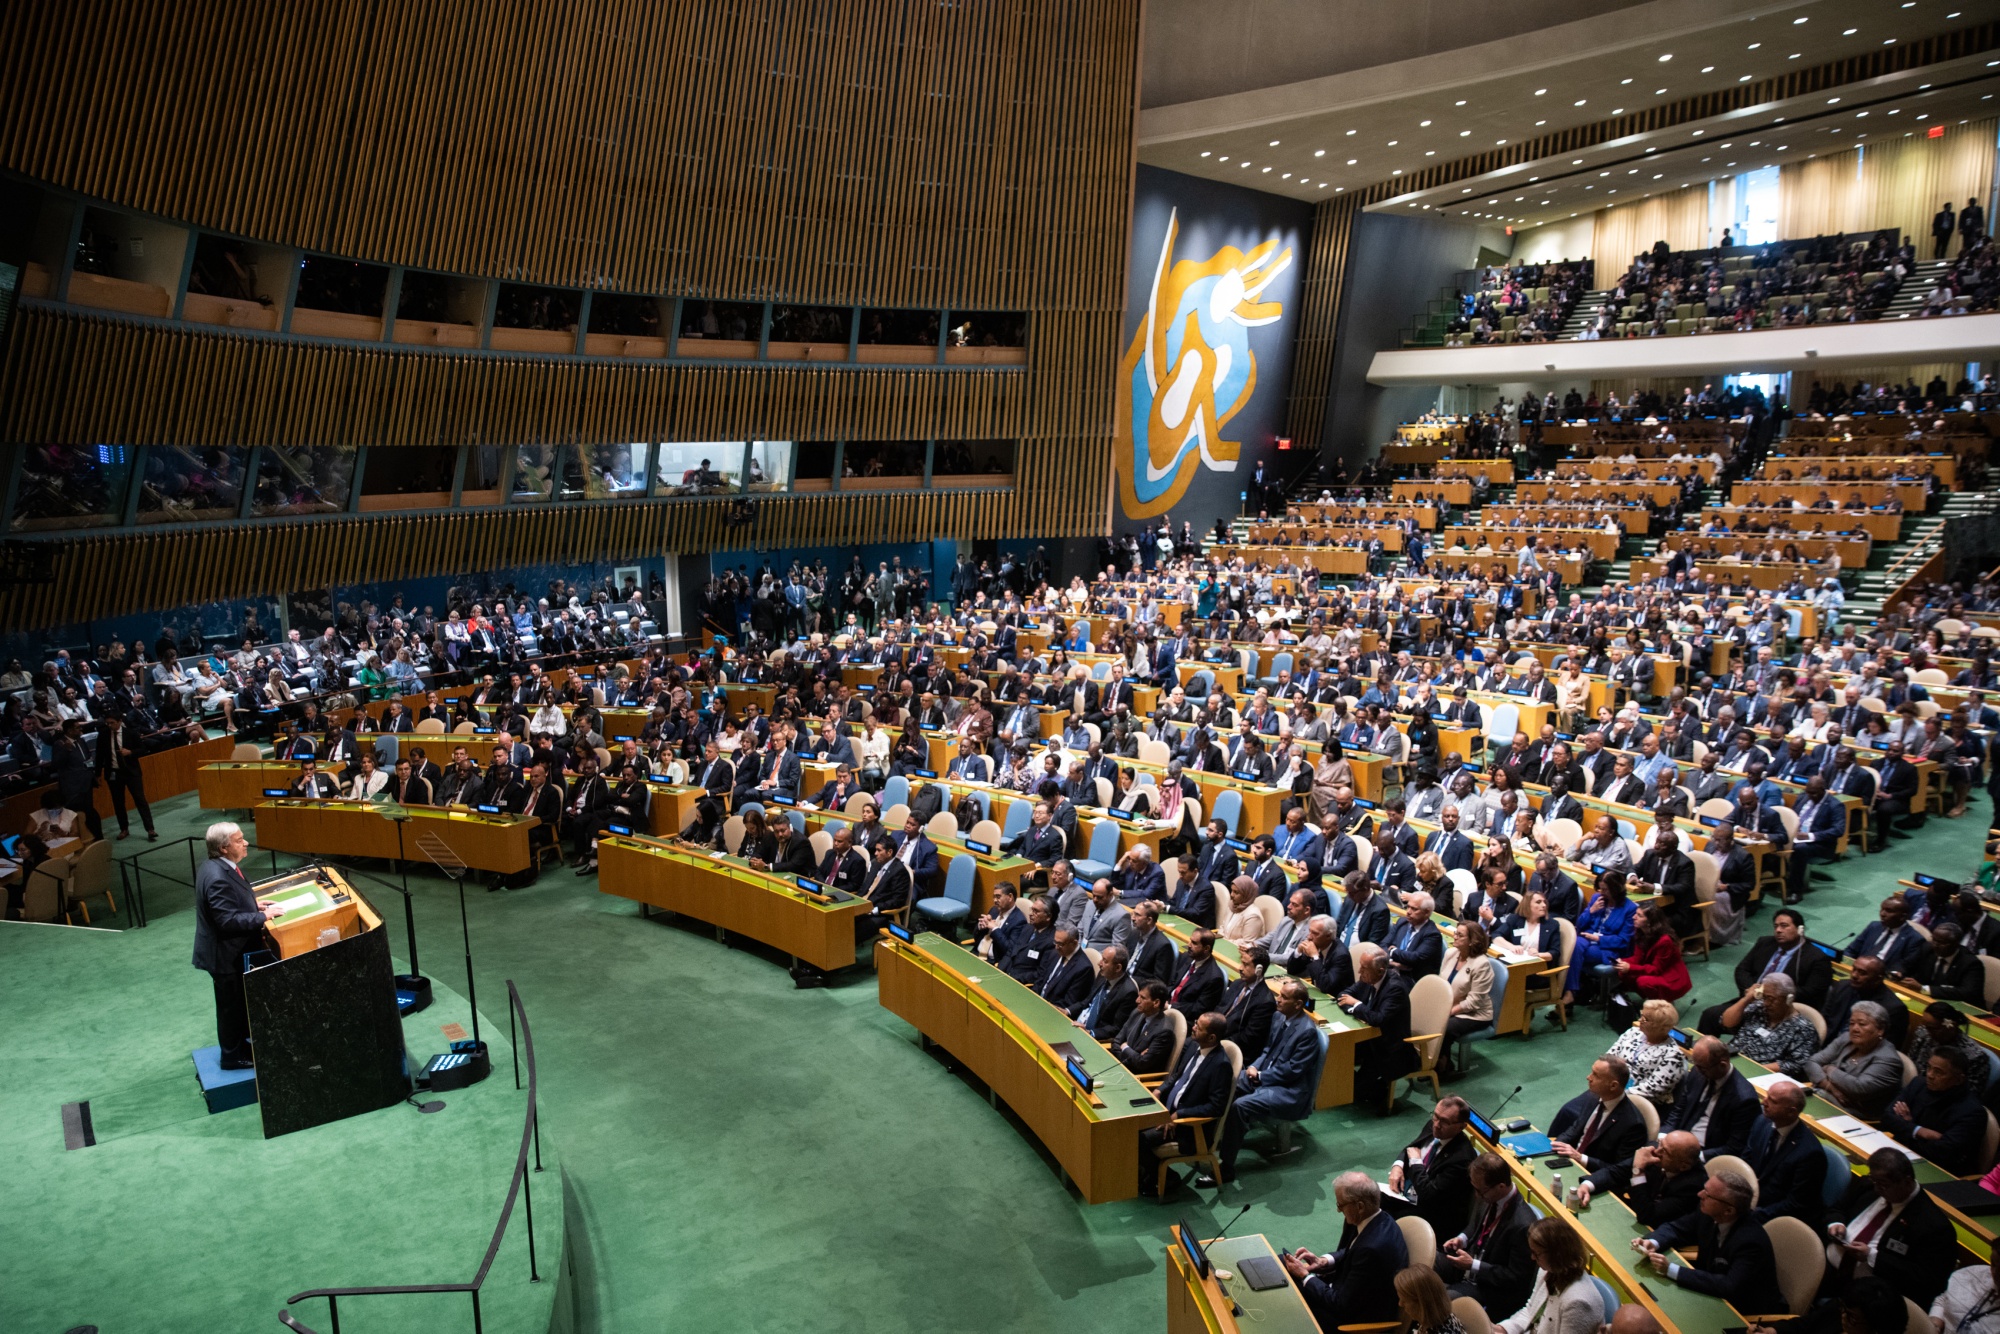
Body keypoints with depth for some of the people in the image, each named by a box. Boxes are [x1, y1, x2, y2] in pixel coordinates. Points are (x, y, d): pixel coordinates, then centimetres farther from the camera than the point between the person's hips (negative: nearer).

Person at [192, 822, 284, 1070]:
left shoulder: (222, 866, 1)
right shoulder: (218, 878, -31)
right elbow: (228, 920, -30)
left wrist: (255, 906, 4)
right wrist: (263, 916, -23)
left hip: (233, 948, 10)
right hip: (225, 954, -10)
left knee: (239, 1001, 23)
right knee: (231, 1005, 8)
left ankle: (240, 1044, 39)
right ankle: (233, 1056, 23)